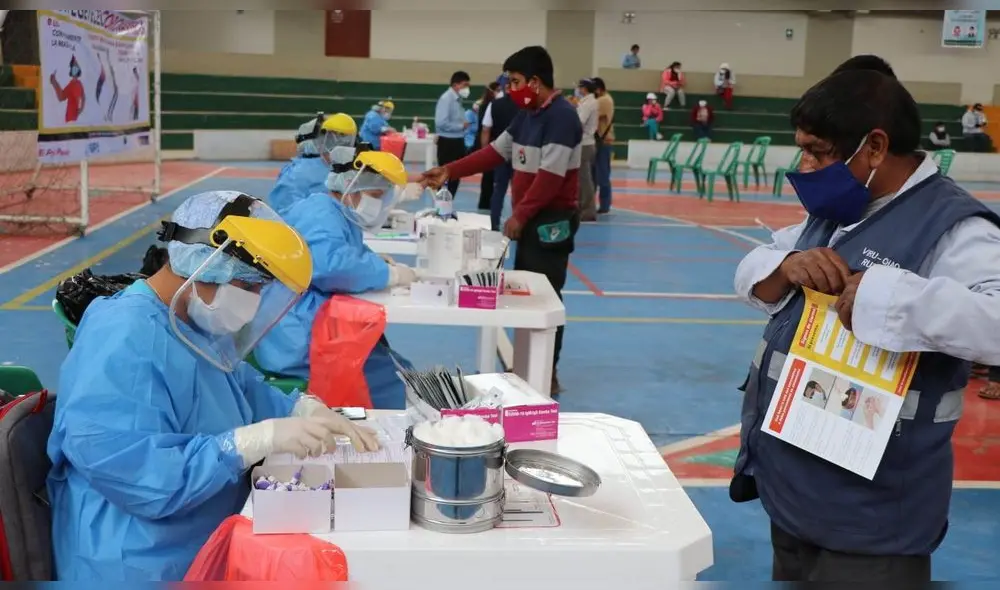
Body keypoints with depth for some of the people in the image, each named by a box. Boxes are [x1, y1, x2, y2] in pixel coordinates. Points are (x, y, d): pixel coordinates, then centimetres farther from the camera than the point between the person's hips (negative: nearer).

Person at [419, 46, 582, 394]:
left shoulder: (561, 116, -17)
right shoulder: (527, 115, 12)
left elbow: (550, 177, -22)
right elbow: (495, 153, 16)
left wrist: (518, 215, -17)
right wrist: (449, 171, 9)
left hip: (551, 221, -10)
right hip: (531, 219, 10)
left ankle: (547, 376, 3)